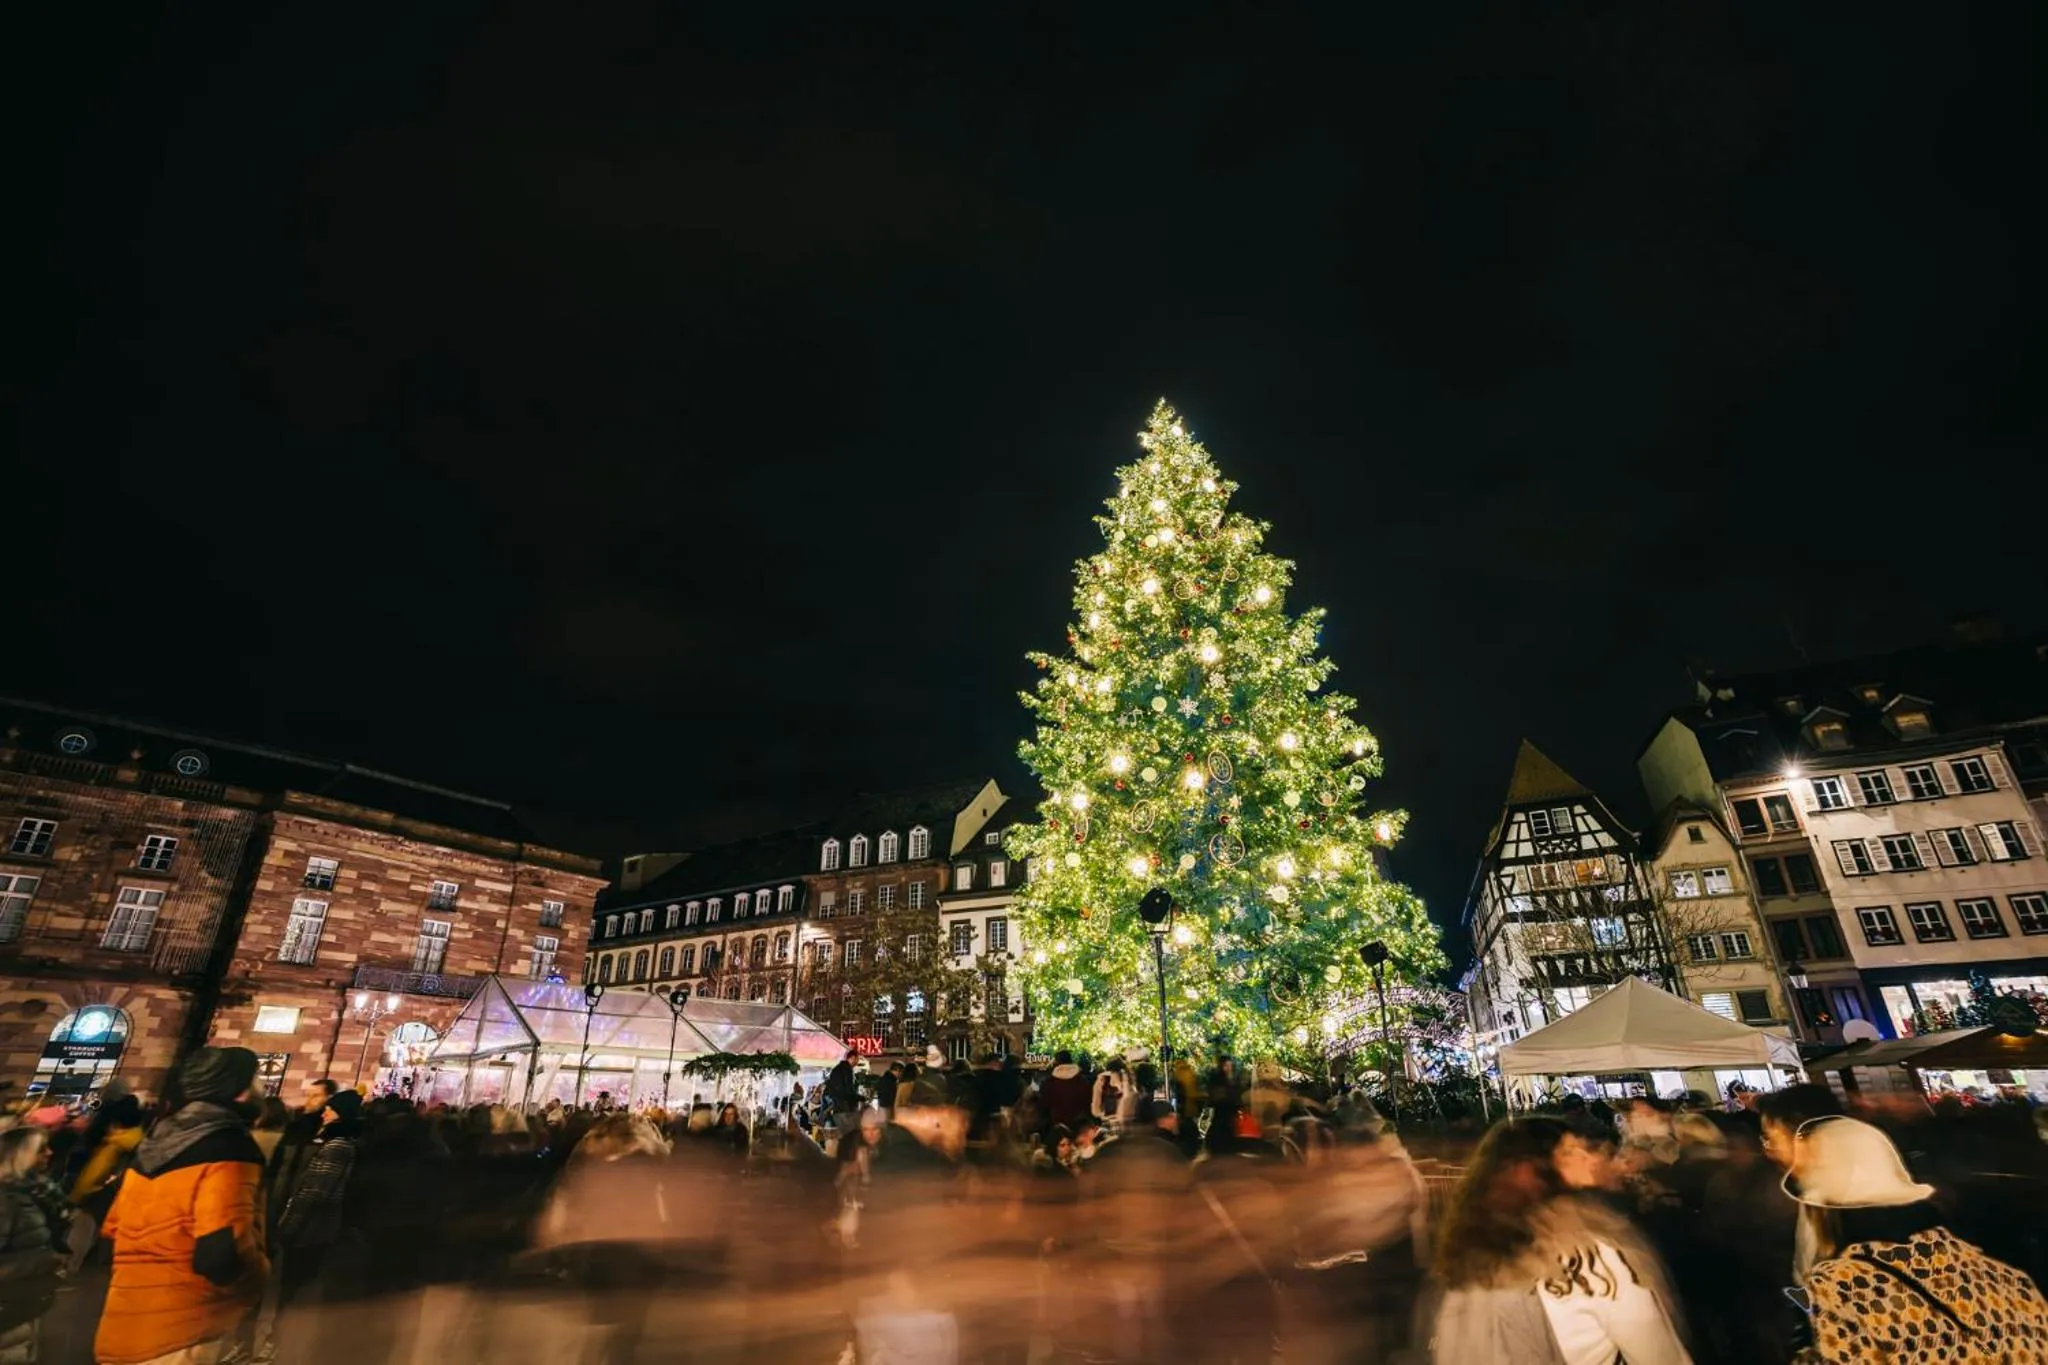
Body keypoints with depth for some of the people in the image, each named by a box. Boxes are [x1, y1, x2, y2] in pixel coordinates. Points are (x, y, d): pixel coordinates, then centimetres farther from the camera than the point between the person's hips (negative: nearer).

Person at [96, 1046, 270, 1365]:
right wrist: (259, 1274, -4)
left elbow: (114, 1228, 21)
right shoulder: (229, 1148, -18)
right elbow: (223, 1252, -25)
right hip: (179, 1332, -10)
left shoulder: (158, 1141, 11)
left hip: (127, 1321, 10)